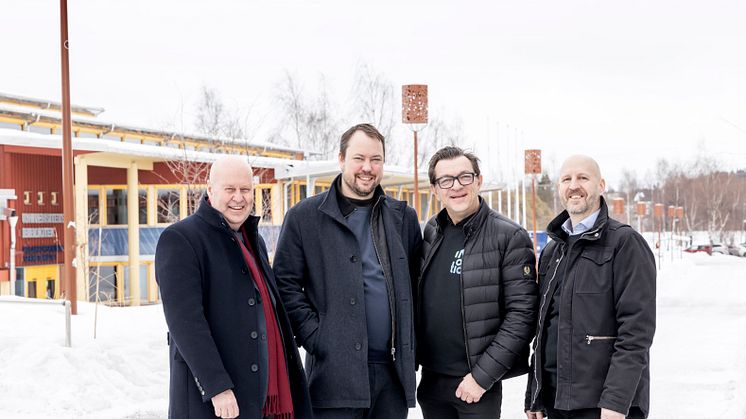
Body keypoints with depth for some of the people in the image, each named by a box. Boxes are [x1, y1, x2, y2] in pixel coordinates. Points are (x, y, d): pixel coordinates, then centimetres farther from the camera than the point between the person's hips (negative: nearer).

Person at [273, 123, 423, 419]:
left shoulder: (404, 218, 12)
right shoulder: (304, 217, 0)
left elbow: (416, 283, 17)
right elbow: (286, 284, -1)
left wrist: (411, 349, 7)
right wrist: (315, 337, -10)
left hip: (393, 371, 4)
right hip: (335, 371, -4)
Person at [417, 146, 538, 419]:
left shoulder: (509, 237, -9)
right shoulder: (431, 233, 7)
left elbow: (522, 314, -13)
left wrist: (483, 375, -15)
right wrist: (414, 359, 5)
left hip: (478, 384, -5)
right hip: (431, 380, 5)